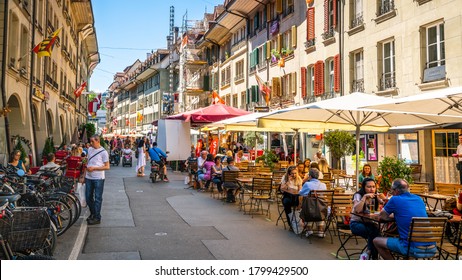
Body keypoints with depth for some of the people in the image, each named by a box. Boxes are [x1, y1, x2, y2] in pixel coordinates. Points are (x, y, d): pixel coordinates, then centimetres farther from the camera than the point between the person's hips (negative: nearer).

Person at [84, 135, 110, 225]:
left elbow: (107, 167, -10)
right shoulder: (90, 149, 8)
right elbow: (87, 163, 16)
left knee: (97, 198, 2)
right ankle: (92, 213, 33)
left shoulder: (103, 152, -9)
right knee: (88, 197, 13)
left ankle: (97, 218, 11)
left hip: (98, 178, -6)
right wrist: (84, 175, 14)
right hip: (88, 177, 6)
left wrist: (94, 168, -17)